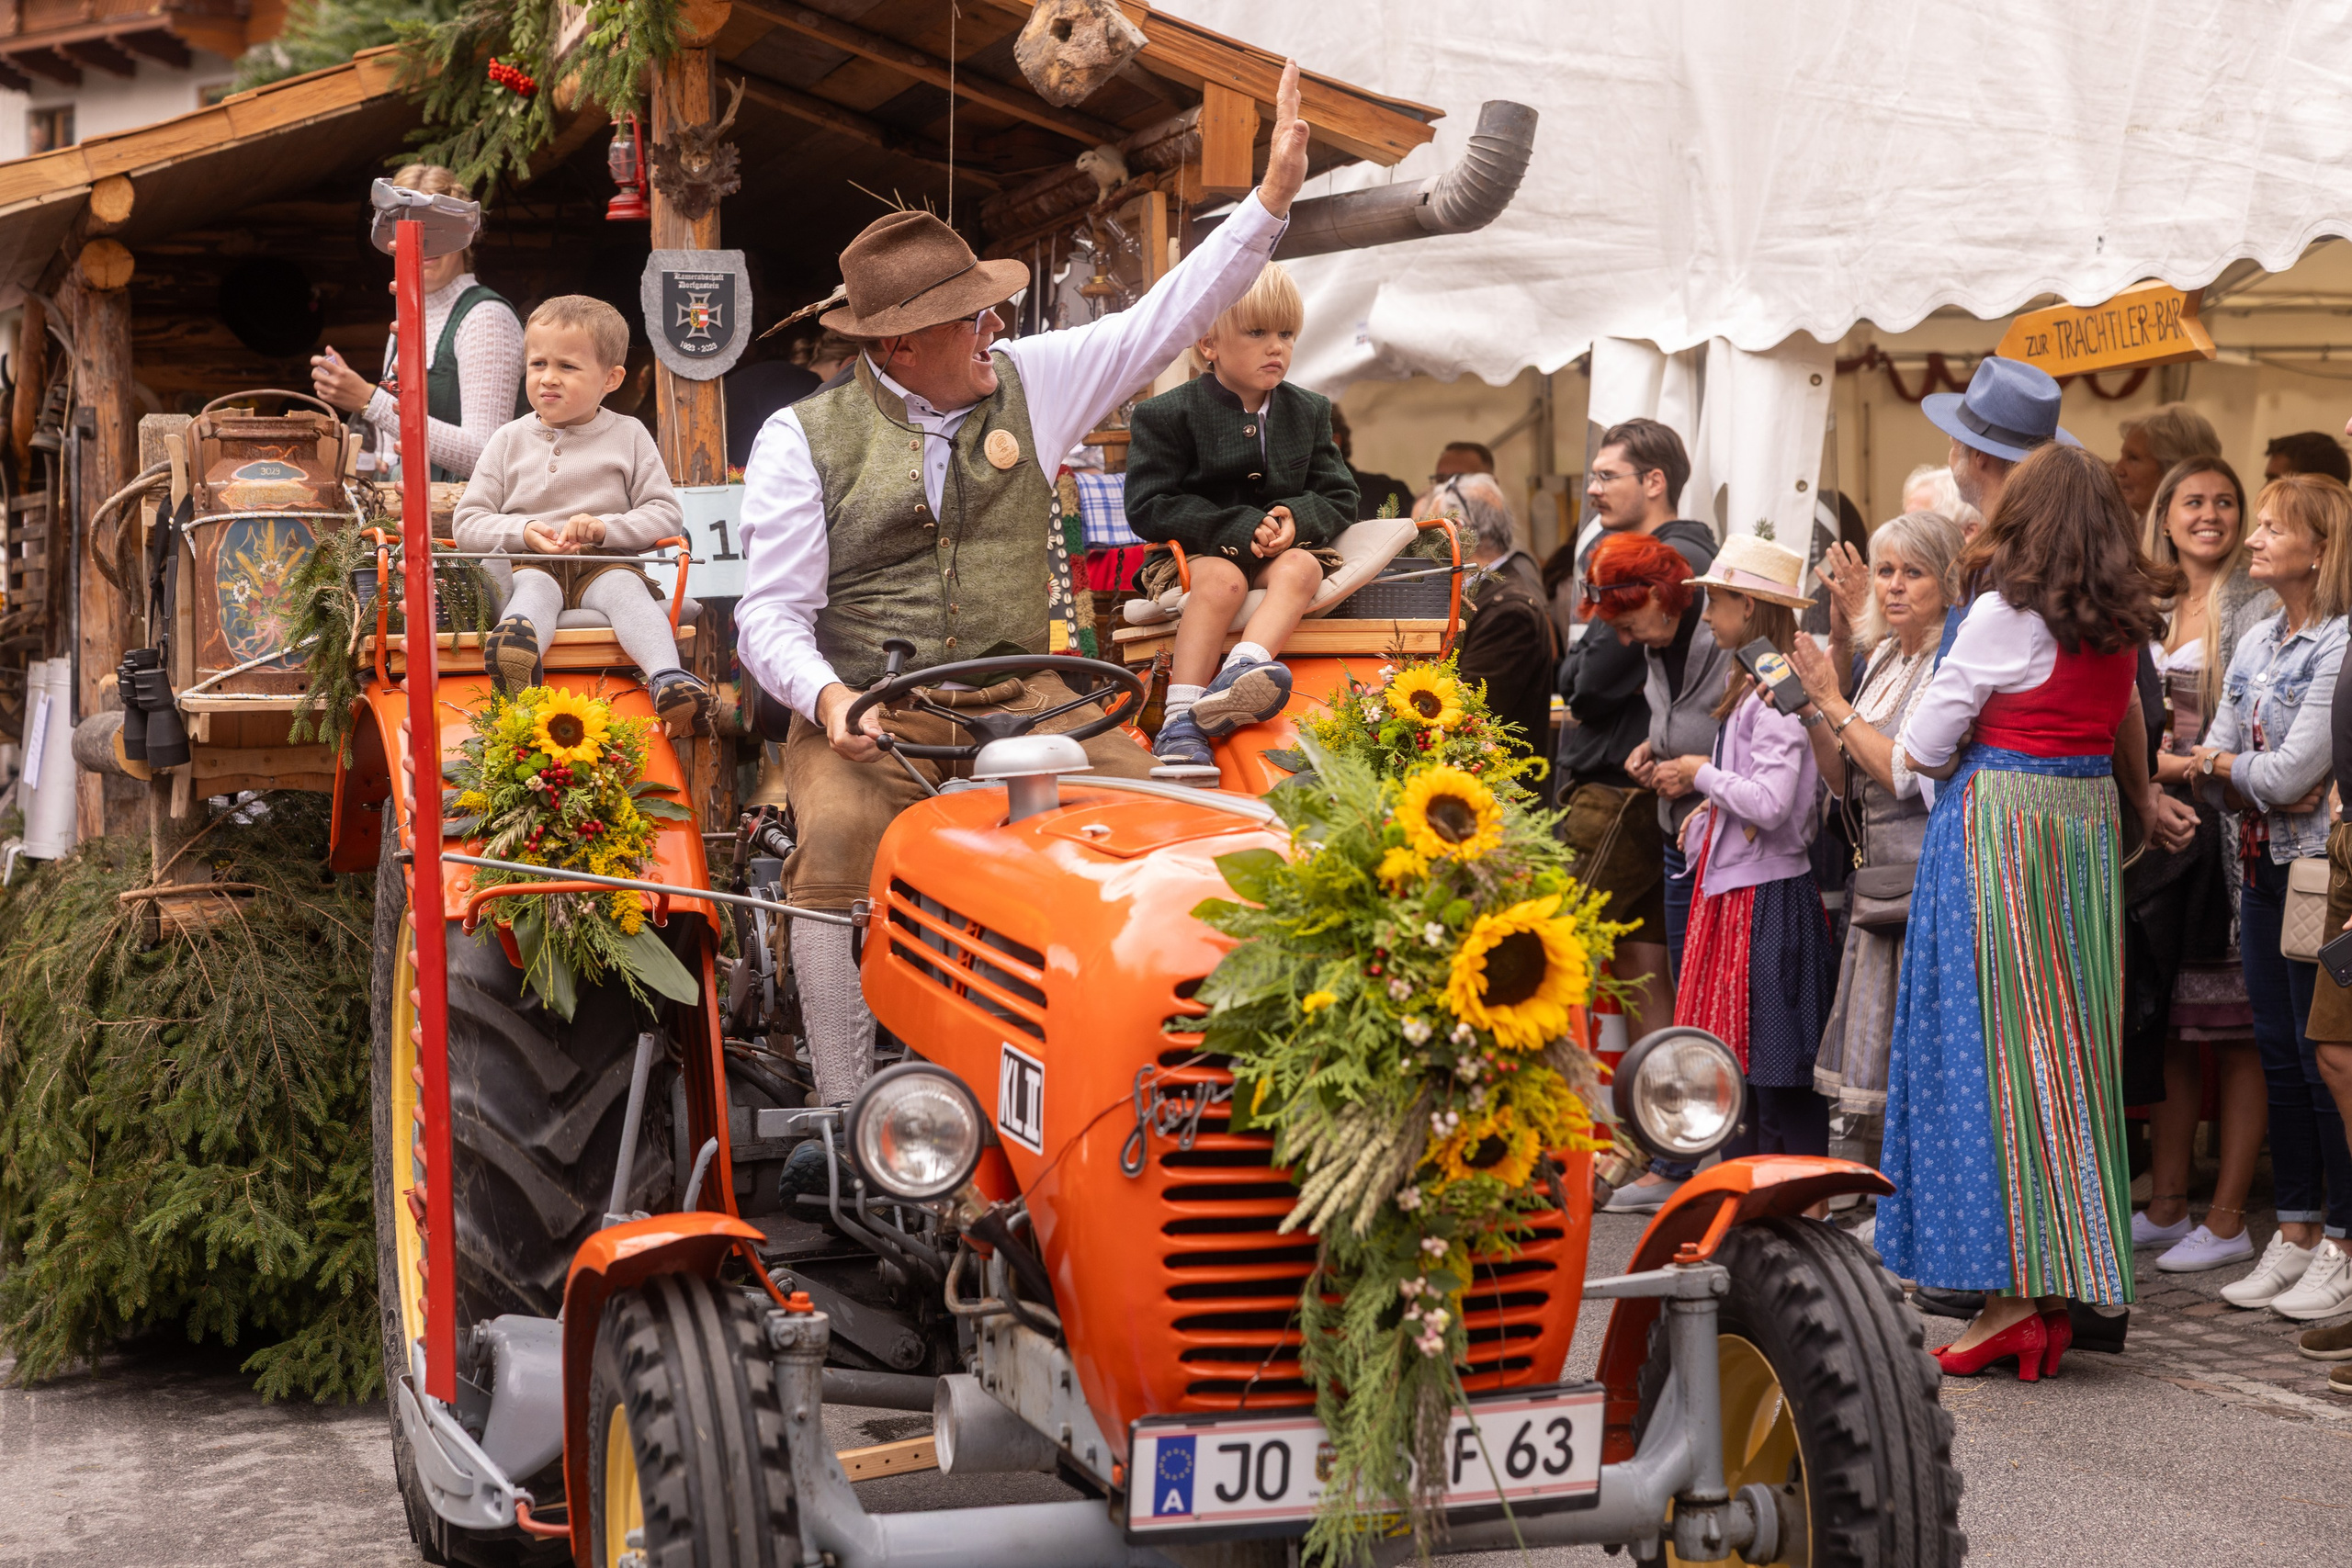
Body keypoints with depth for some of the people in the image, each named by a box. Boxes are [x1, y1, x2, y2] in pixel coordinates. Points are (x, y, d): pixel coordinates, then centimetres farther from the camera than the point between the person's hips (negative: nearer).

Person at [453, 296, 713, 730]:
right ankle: (517, 637, -72)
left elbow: (666, 515, 5)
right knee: (534, 589, -35)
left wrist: (604, 527, -12)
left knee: (625, 587, -33)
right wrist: (524, 532, -10)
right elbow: (467, 523, 11)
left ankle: (667, 677, -58)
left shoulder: (628, 437, 12)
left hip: (603, 564, 0)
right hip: (529, 564, 0)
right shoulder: (509, 441, 15)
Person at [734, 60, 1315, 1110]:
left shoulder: (1027, 382, 9)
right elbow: (771, 616, -1)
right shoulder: (803, 440, 0)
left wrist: (1273, 193, 5)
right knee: (839, 843, -31)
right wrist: (826, 696, -23)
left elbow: (1165, 320, 11)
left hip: (1017, 701, 3)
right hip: (866, 716, -3)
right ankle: (844, 1117, -21)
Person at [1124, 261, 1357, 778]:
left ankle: (1242, 670, -56)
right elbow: (1148, 508, -11)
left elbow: (1339, 499, 11)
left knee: (1301, 568, -31)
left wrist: (1296, 518, -15)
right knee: (1222, 578, -37)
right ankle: (1180, 722, -47)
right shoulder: (1167, 415, -4)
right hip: (1196, 552, -4)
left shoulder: (1309, 412, 11)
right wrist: (1240, 529, -20)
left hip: (1284, 548, 4)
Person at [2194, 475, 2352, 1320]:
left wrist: (2225, 762, -2)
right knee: (2278, 1053, 11)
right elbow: (2210, 768, 10)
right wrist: (2257, 778, -10)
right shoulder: (2256, 644, 12)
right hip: (2264, 866, 8)